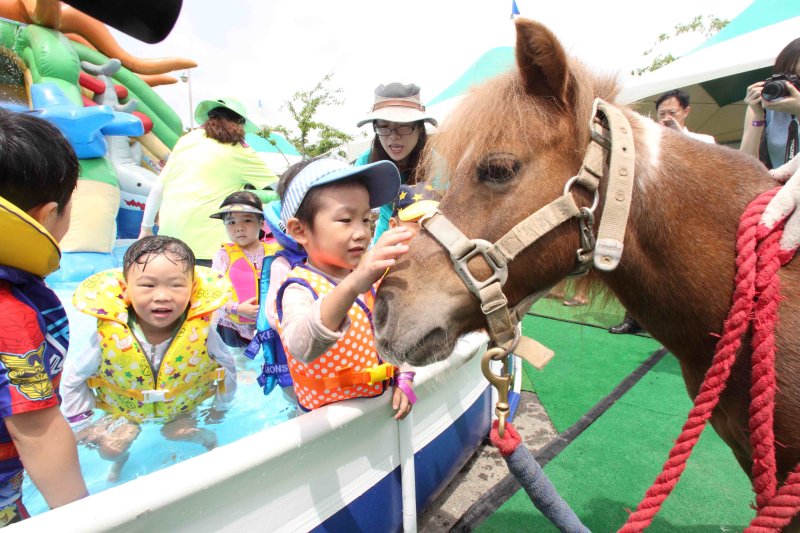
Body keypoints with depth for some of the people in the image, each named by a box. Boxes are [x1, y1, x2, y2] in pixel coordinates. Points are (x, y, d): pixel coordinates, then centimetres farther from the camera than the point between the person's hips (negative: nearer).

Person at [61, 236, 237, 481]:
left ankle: (208, 437, 30)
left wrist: (221, 406, 2)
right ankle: (120, 459, 34)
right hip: (124, 409, 1)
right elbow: (73, 377, -12)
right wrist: (81, 425, -5)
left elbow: (227, 366, -12)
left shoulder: (201, 332, -33)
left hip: (181, 405, -1)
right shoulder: (109, 335, -32)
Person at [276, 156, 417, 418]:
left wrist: (403, 378, 0)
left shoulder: (369, 278, 4)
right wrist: (351, 287, -53)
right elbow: (302, 348, -39)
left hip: (380, 399, 6)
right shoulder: (299, 288, -17)